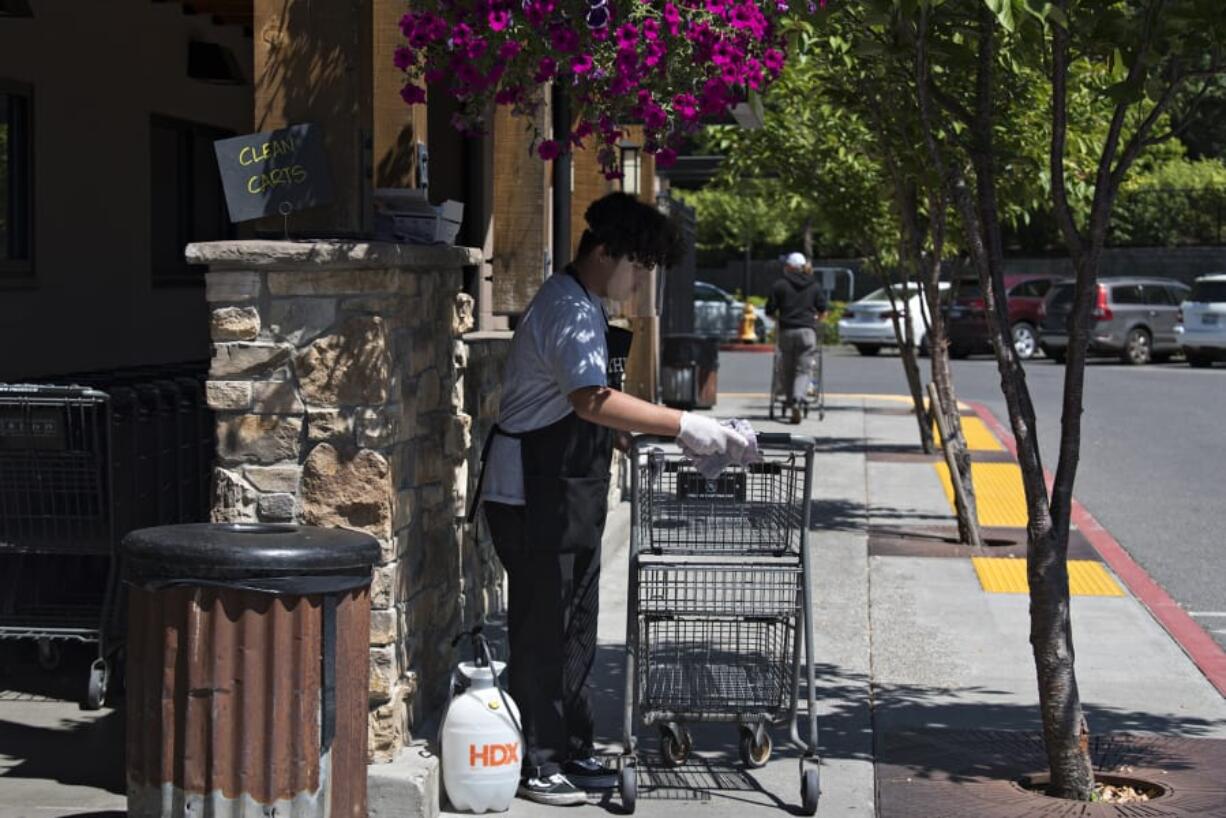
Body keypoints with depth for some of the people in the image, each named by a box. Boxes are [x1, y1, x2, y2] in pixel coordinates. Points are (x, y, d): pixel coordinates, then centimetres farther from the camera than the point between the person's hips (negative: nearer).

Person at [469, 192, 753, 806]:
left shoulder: (584, 306, 15)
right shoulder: (568, 310, -20)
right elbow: (592, 399, -35)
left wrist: (633, 435, 15)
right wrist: (682, 426, -36)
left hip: (570, 493, 10)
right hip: (533, 494, -10)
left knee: (574, 627, 14)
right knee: (542, 628, -3)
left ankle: (571, 753, 23)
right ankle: (535, 763, 6)